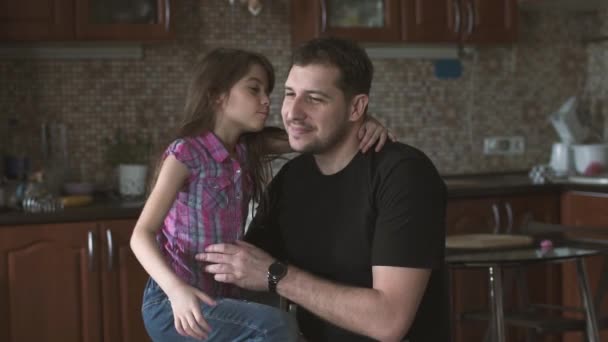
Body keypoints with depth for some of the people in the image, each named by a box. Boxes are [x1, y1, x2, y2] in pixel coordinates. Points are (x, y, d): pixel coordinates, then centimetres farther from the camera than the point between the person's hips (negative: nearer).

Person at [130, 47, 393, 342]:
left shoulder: (248, 148, 6)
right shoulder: (186, 153, -15)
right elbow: (142, 234, -19)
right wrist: (176, 289, -36)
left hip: (220, 298, 8)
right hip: (175, 305, -8)